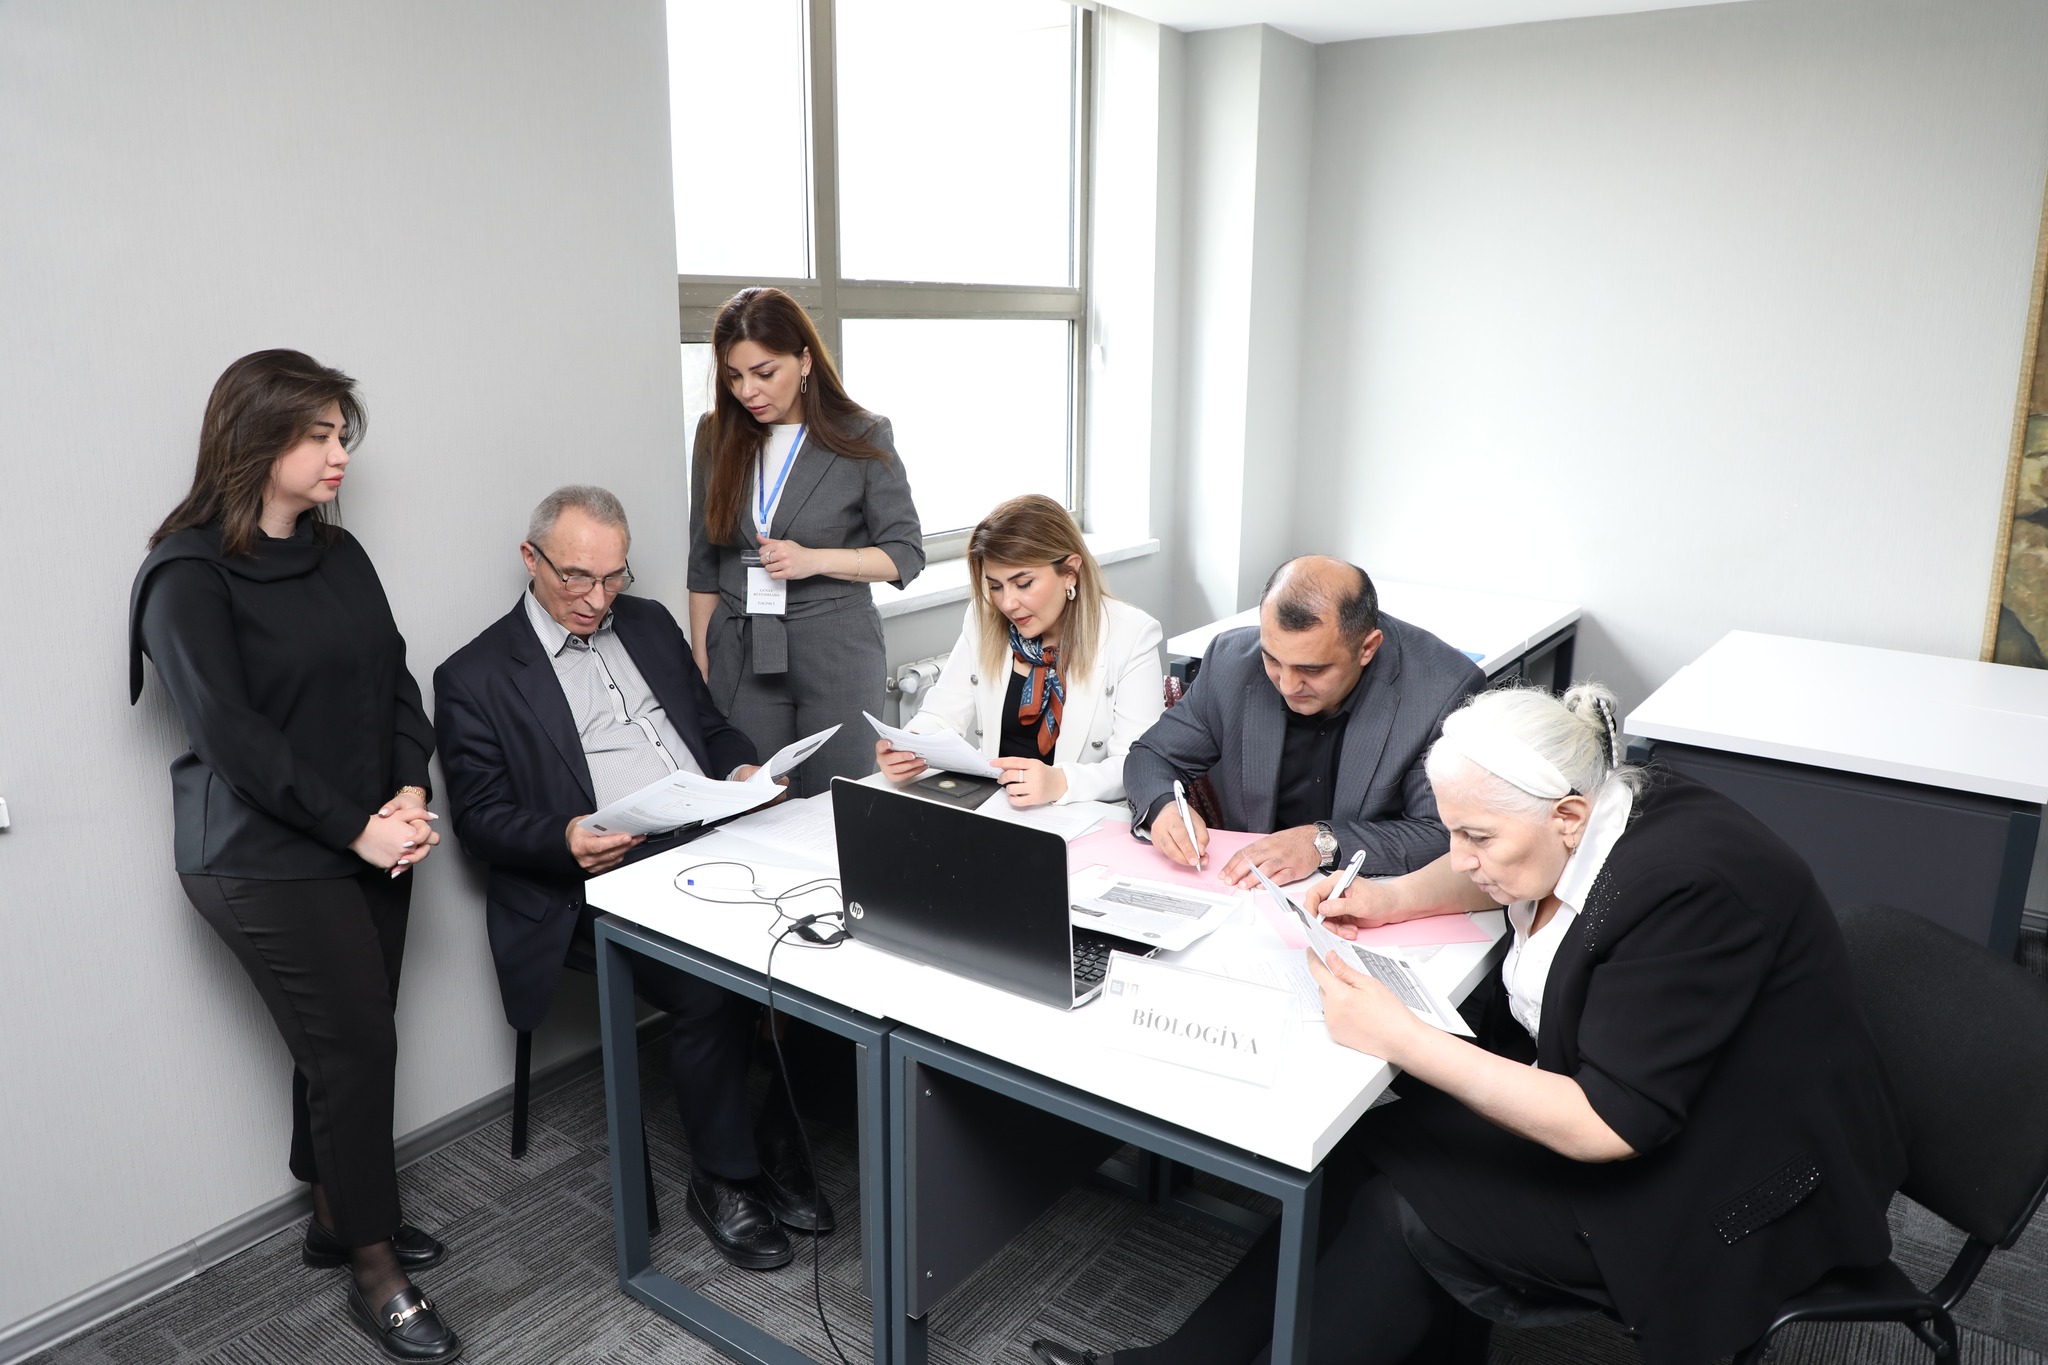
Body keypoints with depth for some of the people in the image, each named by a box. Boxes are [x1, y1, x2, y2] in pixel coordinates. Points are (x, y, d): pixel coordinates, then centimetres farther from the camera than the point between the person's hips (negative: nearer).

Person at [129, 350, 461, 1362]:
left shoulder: (338, 554, 9)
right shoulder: (189, 575, -11)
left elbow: (394, 679, 7)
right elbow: (227, 730, -17)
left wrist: (411, 795, -9)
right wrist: (357, 826, -18)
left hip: (371, 846, 6)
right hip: (267, 862, -6)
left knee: (338, 1041, 16)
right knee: (356, 1047, -1)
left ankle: (336, 1216, 36)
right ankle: (375, 1271, 16)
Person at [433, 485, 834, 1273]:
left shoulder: (649, 624, 19)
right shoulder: (475, 678, 4)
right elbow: (480, 818, 0)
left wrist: (744, 772, 0)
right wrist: (565, 839, -20)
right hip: (608, 883, -4)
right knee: (711, 987, -29)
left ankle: (782, 1147, -2)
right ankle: (724, 1181, -2)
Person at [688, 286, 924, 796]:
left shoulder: (862, 437, -3)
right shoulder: (716, 435, 6)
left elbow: (905, 554, -1)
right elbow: (704, 565, 11)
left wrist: (814, 559, -14)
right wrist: (700, 666, 8)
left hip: (838, 656, -2)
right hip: (740, 654, 3)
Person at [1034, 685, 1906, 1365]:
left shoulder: (1685, 892, -31)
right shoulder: (1590, 821, -6)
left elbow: (1606, 1128, -30)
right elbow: (1495, 883, 18)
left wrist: (1400, 1038, -30)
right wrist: (1394, 898, -1)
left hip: (1732, 1186, -8)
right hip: (1609, 1085, 8)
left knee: (1407, 1209, -17)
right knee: (1380, 1146, -9)